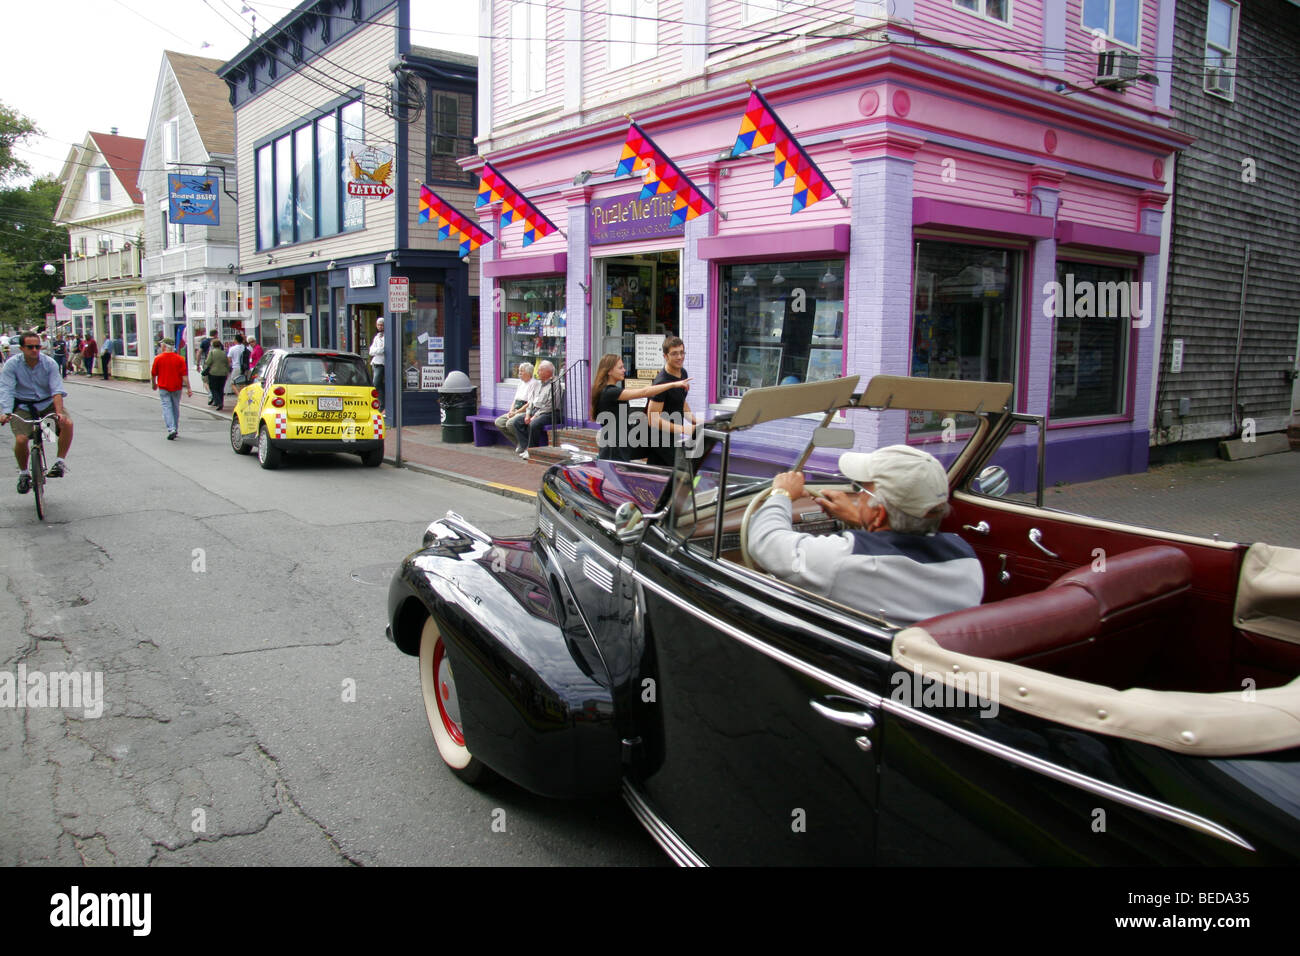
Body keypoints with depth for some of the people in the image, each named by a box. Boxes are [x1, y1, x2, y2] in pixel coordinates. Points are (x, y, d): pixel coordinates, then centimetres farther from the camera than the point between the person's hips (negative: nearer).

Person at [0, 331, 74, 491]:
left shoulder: (49, 363, -9)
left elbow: (57, 390, -17)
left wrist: (59, 412, -32)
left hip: (47, 403, 1)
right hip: (23, 406, -1)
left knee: (67, 423, -27)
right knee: (21, 439, -19)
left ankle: (60, 461, -11)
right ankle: (24, 473, 9)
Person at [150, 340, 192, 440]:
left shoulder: (158, 358, -6)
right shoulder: (179, 359, -4)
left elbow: (153, 374, 2)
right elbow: (185, 375, -7)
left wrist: (154, 385, 20)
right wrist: (188, 389, -5)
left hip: (163, 388, -2)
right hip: (176, 387, 2)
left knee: (167, 407, -2)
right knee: (176, 408, 15)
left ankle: (171, 429, -18)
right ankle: (175, 429, 24)